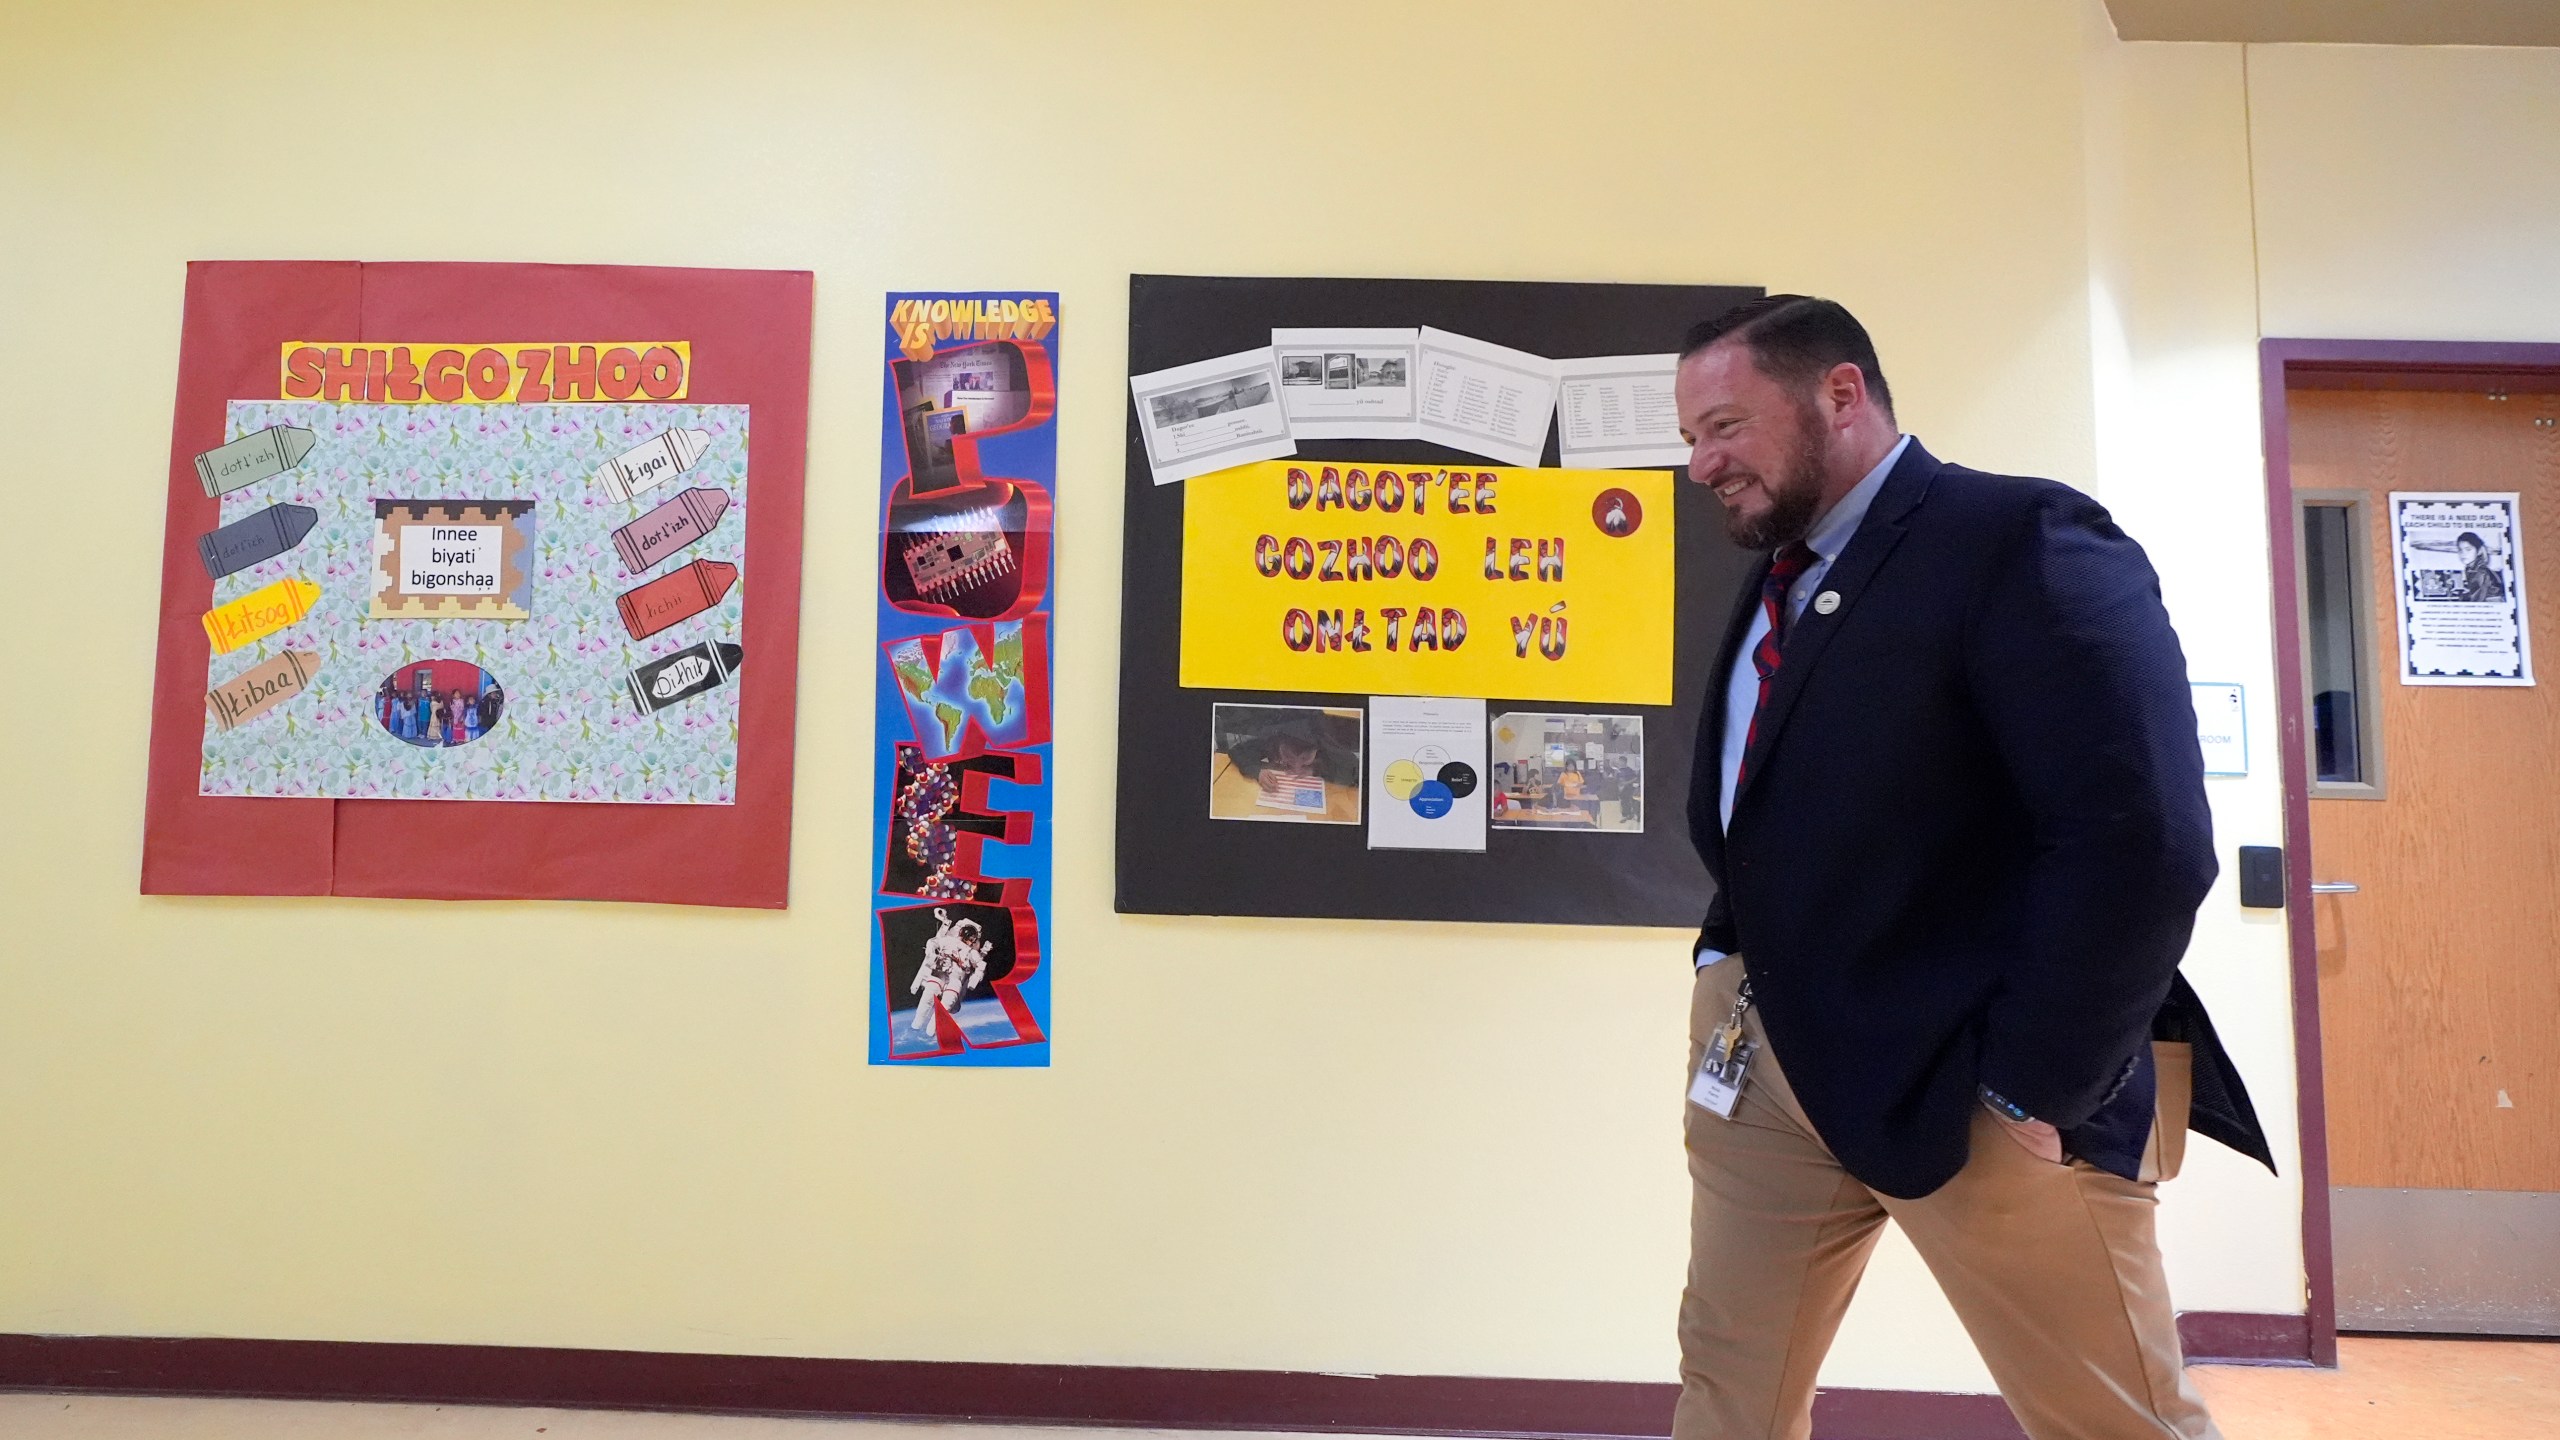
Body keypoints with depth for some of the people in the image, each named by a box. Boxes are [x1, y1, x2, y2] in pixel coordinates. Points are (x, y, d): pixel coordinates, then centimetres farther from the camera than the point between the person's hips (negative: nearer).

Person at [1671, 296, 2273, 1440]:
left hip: (1965, 1077, -7)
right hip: (1770, 1049, 8)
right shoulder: (1781, 576, 14)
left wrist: (2034, 1092, -19)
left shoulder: (2023, 541, -13)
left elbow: (2143, 841, -21)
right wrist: (1727, 959, 6)